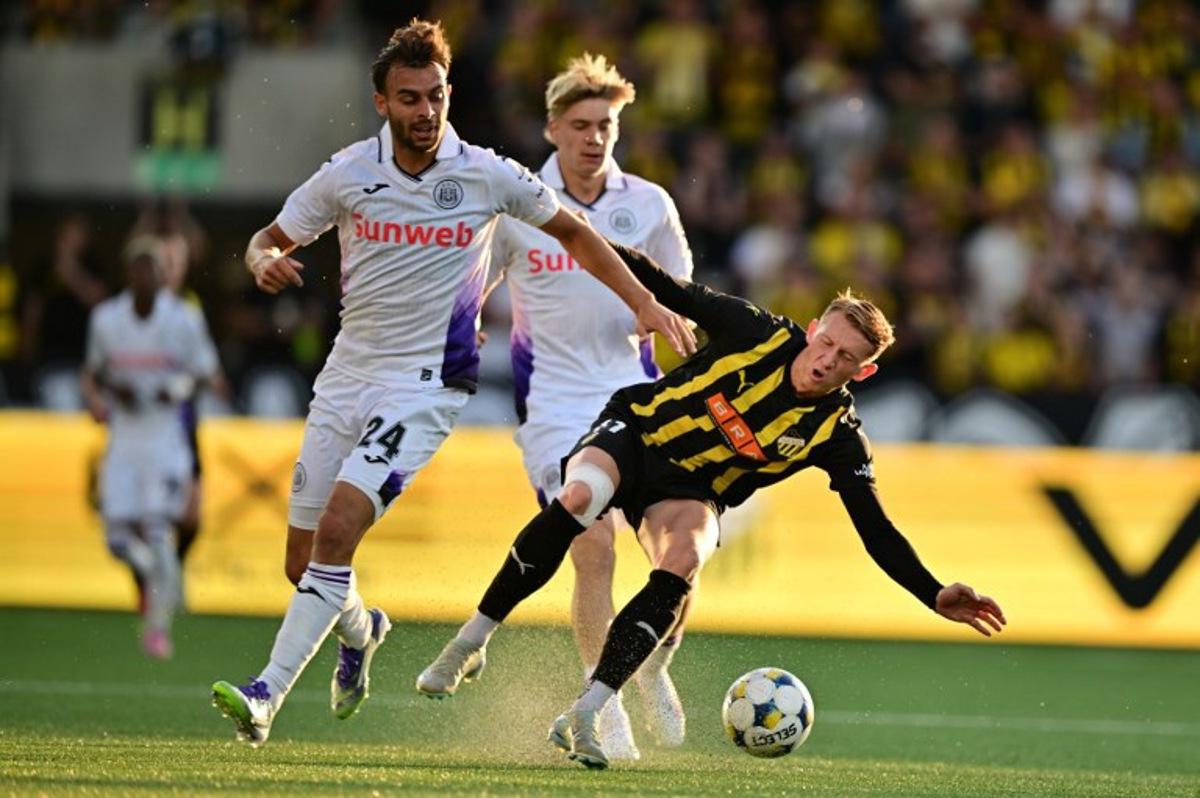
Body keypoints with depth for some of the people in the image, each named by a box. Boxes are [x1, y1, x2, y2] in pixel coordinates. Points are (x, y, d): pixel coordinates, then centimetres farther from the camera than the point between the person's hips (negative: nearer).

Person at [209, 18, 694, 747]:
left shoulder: (485, 175, -7)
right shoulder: (348, 173, -3)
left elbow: (573, 232, 8)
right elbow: (270, 239, 8)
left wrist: (644, 303, 5)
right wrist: (265, 260, -17)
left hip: (427, 383, -4)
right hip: (346, 376, 4)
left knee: (338, 529, -24)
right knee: (304, 562, 9)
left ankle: (268, 696, -24)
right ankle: (360, 630, 45)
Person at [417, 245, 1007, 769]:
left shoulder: (837, 438, -8)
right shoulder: (759, 333, -11)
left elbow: (876, 530, -8)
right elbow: (674, 294, -1)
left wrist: (935, 596, -18)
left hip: (689, 489, 2)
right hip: (634, 431, -1)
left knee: (680, 570, -32)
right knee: (576, 499, -34)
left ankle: (582, 718, -29)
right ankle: (468, 646, -20)